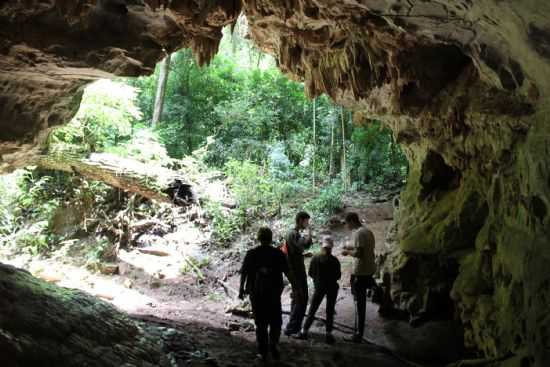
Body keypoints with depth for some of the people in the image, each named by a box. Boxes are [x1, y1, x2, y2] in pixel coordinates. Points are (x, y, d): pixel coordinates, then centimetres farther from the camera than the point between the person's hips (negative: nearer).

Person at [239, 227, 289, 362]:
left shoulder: (251, 254, -3)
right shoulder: (278, 253, -3)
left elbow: (244, 273, -1)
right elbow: (288, 272, -2)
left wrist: (241, 289, 11)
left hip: (256, 293, 1)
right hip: (274, 293, -1)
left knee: (260, 323, 11)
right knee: (275, 321, 16)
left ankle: (263, 352, 12)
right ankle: (273, 345, -1)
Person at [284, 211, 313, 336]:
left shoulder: (292, 233, 13)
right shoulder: (294, 234, -18)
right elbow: (306, 244, -33)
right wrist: (309, 230, -21)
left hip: (294, 270, 10)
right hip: (297, 271, -10)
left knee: (296, 299, 16)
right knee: (302, 300, -6)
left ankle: (293, 327, 23)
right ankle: (292, 328, -2)